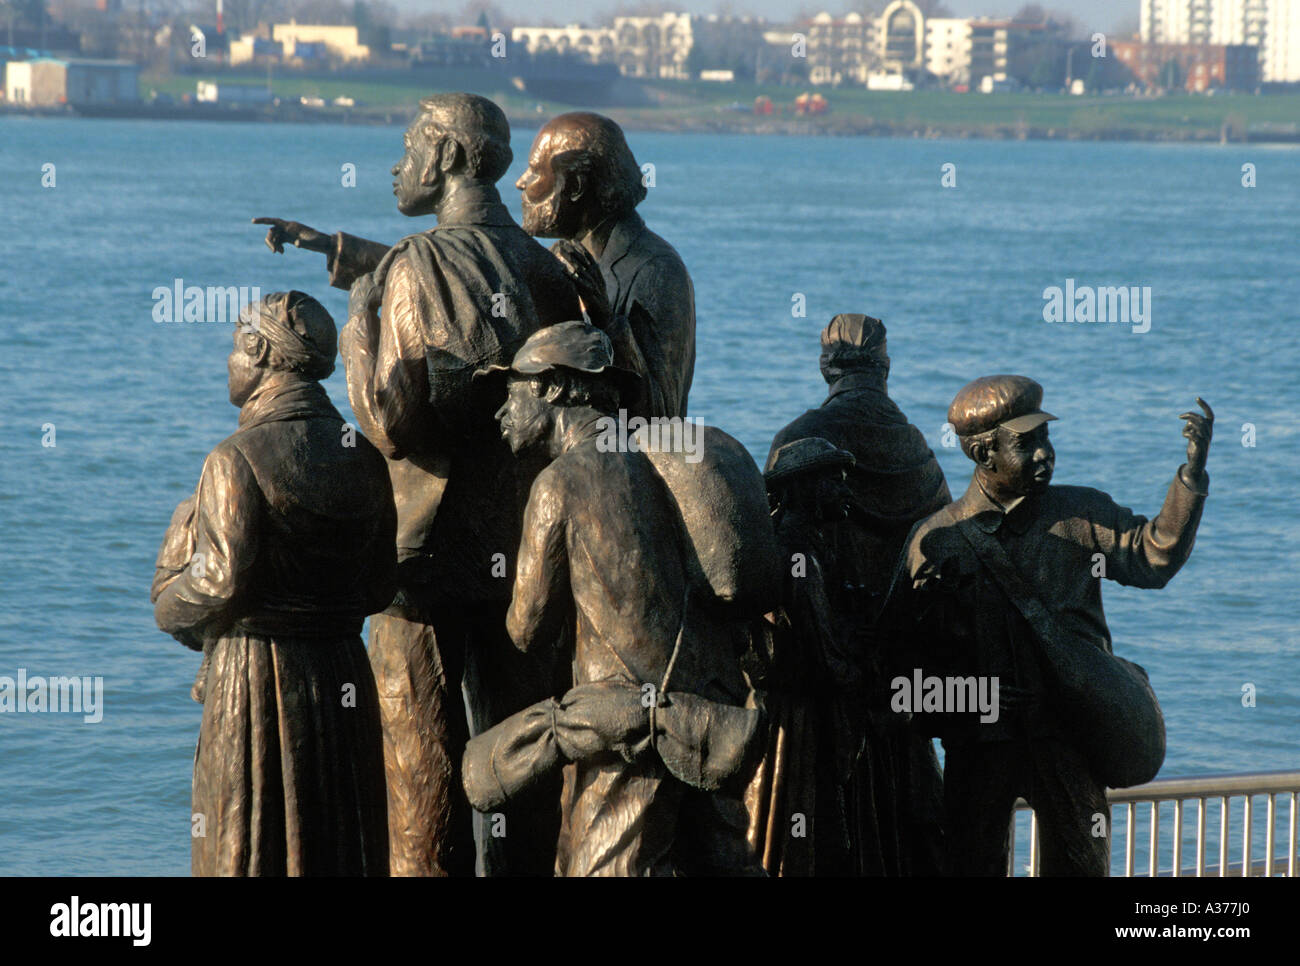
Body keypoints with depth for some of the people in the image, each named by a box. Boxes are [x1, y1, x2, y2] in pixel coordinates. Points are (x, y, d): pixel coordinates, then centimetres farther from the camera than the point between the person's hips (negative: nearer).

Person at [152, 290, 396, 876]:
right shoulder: (363, 459, 6)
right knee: (343, 843, 12)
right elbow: (380, 586, 8)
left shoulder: (238, 459, -14)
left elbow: (221, 582, -18)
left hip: (256, 674, -6)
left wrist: (169, 606, 1)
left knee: (249, 847, 2)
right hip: (344, 674, 6)